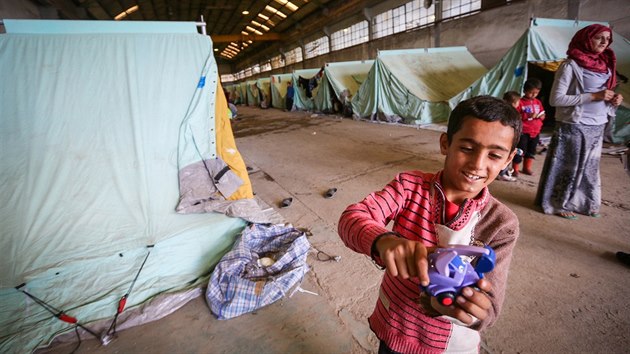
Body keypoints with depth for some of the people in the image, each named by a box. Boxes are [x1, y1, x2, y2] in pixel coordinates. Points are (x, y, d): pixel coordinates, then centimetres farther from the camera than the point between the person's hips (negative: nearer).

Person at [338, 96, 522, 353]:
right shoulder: (410, 185, -16)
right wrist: (384, 241, -49)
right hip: (392, 328, 1)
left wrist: (467, 303, -42)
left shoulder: (501, 224, -16)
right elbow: (352, 218, -28)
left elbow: (488, 309, -19)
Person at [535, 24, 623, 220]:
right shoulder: (571, 65, -10)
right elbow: (556, 99, -17)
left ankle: (586, 203, 28)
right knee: (569, 167, 1)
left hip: (597, 127, 7)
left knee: (590, 166, 13)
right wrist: (593, 96, -19)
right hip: (574, 127, -7)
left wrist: (613, 100, -2)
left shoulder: (605, 65, 12)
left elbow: (603, 97, 19)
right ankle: (560, 204, 16)